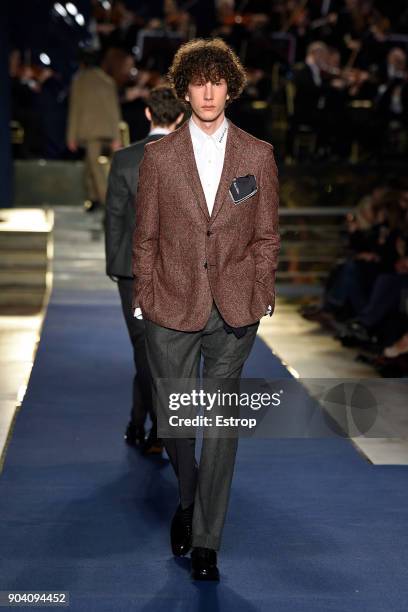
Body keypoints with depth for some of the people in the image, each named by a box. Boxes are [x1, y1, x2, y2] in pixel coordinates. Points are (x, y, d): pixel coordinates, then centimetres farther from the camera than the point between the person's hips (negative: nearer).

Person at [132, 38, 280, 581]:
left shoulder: (258, 155, 4)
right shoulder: (159, 155, 3)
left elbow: (267, 235, 7)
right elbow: (145, 236, 6)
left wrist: (262, 297, 3)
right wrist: (144, 297, 2)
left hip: (234, 311, 0)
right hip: (172, 309, 0)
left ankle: (206, 543, 13)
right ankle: (187, 500, 38)